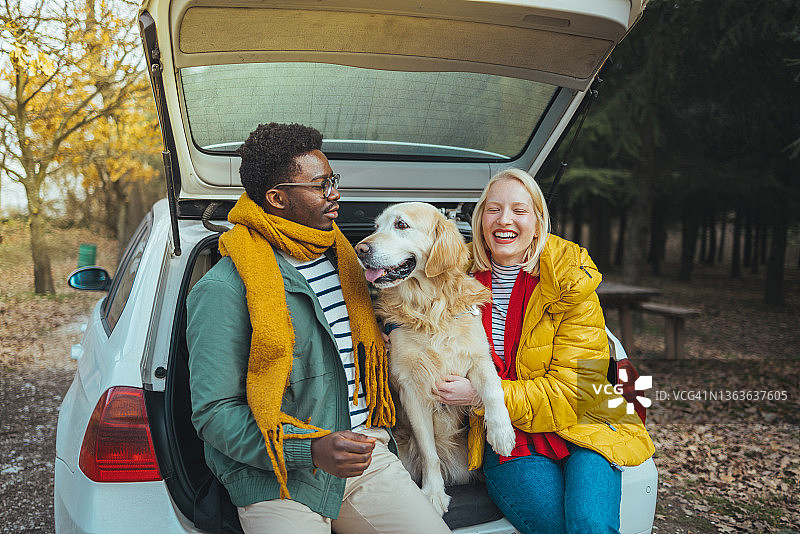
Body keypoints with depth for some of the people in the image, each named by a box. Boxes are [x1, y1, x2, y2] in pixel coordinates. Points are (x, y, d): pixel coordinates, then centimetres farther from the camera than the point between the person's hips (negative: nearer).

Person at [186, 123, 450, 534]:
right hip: (277, 480, -5)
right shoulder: (223, 289, -11)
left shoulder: (341, 258, 12)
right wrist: (311, 450, -22)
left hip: (363, 455, 5)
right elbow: (213, 412, -13)